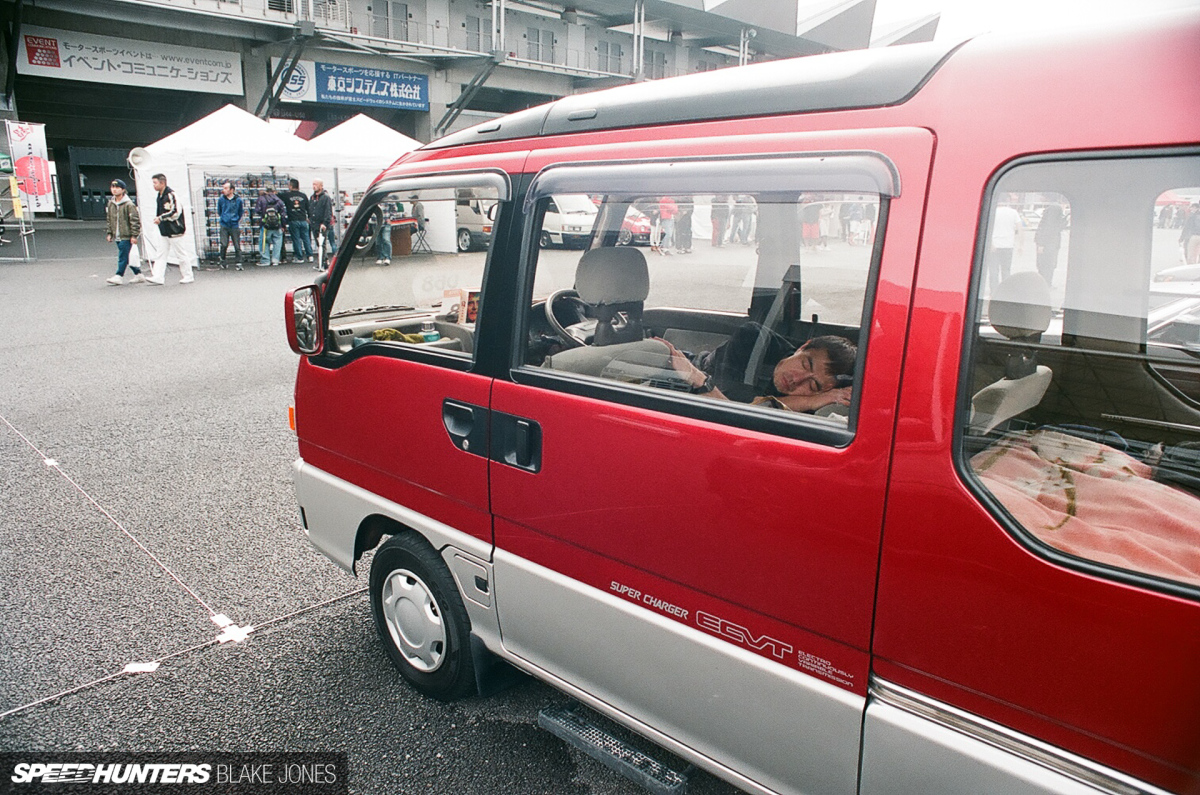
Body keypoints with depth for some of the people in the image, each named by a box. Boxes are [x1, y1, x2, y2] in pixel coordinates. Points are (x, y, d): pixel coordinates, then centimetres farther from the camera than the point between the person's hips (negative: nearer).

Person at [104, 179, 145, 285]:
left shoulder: (129, 204, -10)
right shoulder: (110, 204, 12)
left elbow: (135, 221, -11)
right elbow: (109, 220, 20)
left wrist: (134, 235, -15)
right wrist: (110, 233, 15)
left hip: (126, 236, -7)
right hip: (117, 236, 7)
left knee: (122, 256, -8)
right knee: (126, 257, 10)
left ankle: (119, 276, -4)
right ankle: (138, 274, 19)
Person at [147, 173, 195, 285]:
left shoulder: (171, 195, -14)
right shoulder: (159, 197, 14)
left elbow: (175, 212, -20)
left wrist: (160, 218, -17)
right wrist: (158, 219, 10)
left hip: (174, 231, -9)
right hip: (164, 231, 9)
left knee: (180, 253, 1)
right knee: (161, 254, 3)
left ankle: (188, 276, 12)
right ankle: (158, 277, 1)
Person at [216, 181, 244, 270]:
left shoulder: (238, 200, -1)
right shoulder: (221, 199, 2)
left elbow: (241, 212, 14)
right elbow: (219, 212, 18)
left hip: (235, 226, -1)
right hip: (224, 226, 1)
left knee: (237, 245, -2)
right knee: (224, 245, -5)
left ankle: (238, 263, 6)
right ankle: (223, 263, 8)